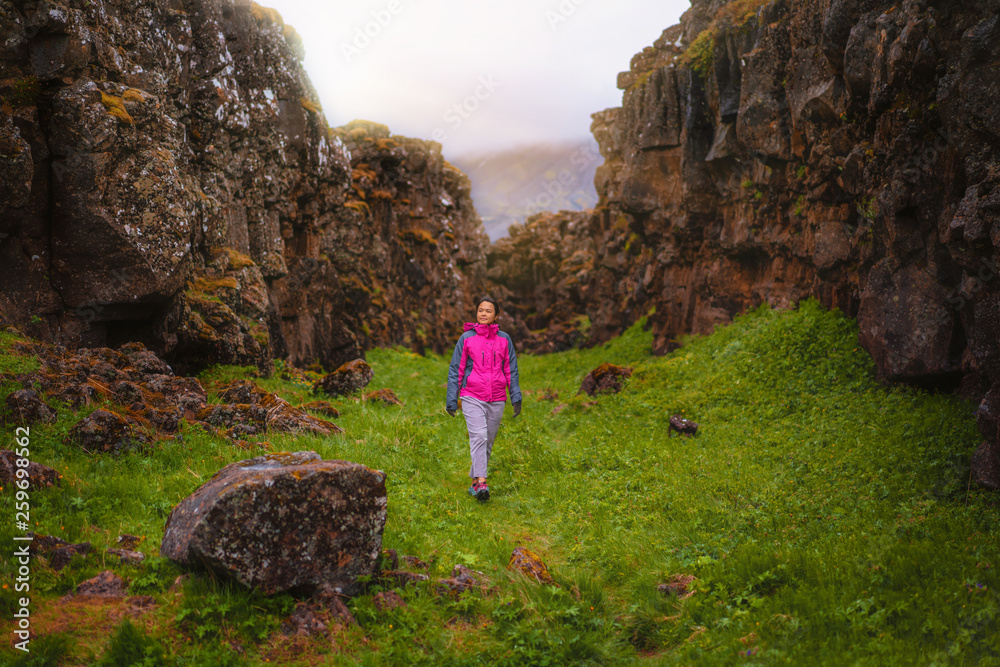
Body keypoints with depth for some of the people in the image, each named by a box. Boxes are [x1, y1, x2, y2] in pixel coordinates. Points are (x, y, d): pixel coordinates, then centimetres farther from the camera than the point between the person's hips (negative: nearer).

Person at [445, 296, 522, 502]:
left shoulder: (504, 340, 6)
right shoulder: (467, 338, 1)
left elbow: (511, 370, 10)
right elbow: (455, 369, 4)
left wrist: (516, 398, 2)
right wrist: (451, 400, 2)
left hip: (496, 400, 3)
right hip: (472, 398, -3)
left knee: (488, 442, 7)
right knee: (478, 437, -18)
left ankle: (474, 482, 20)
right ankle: (481, 483, -23)